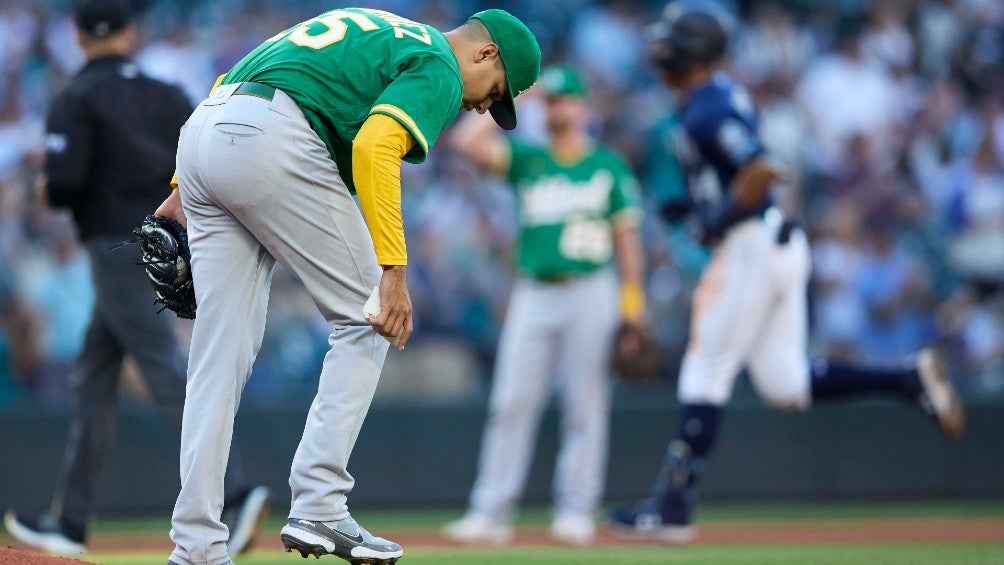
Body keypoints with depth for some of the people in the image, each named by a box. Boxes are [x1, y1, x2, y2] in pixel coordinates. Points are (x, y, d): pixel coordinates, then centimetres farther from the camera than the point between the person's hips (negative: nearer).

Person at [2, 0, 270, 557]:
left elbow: (65, 181, -16)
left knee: (167, 375, -14)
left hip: (117, 248, -7)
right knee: (93, 380, 14)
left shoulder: (75, 100, -5)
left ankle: (236, 491, -29)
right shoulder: (166, 95, 12)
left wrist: (48, 192, 5)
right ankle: (70, 521, 17)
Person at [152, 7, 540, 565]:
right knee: (365, 316, 6)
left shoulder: (373, 30, 32)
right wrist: (393, 269, -16)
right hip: (270, 140, -8)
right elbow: (374, 145, -14)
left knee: (221, 351, 9)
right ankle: (317, 510, 0)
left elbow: (228, 84, 28)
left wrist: (186, 190, 25)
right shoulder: (440, 68, 6)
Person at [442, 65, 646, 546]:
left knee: (584, 407, -2)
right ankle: (491, 512, -5)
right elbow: (467, 142, -3)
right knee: (511, 403, -4)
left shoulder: (609, 167, 8)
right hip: (533, 295, 2)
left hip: (590, 293, -2)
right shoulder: (526, 160, 11)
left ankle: (575, 511, 3)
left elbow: (627, 236, 6)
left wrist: (632, 303, -2)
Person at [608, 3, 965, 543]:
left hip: (753, 248, -10)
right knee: (784, 386, 9)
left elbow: (759, 172, -25)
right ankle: (911, 379, 4)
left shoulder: (707, 111, -15)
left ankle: (673, 505, -1)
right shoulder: (724, 96, 16)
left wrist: (715, 220, -16)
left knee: (704, 375, -4)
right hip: (779, 248, 10)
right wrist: (697, 205, 18)